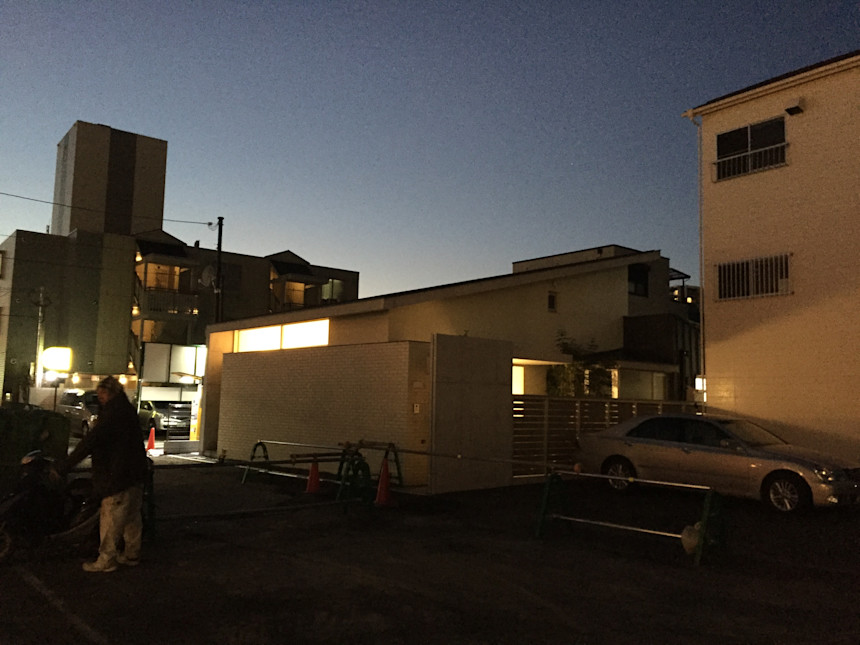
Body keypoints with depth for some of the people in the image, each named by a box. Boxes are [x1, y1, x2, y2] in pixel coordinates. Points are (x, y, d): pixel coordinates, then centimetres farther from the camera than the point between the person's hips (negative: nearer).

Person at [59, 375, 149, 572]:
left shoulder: (114, 413, -17)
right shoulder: (128, 410, 12)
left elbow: (91, 441, -23)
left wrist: (64, 466, -22)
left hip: (118, 475, -10)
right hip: (136, 473, 10)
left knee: (110, 518, -2)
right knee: (132, 516, 16)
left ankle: (106, 560, 4)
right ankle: (132, 554, 26)